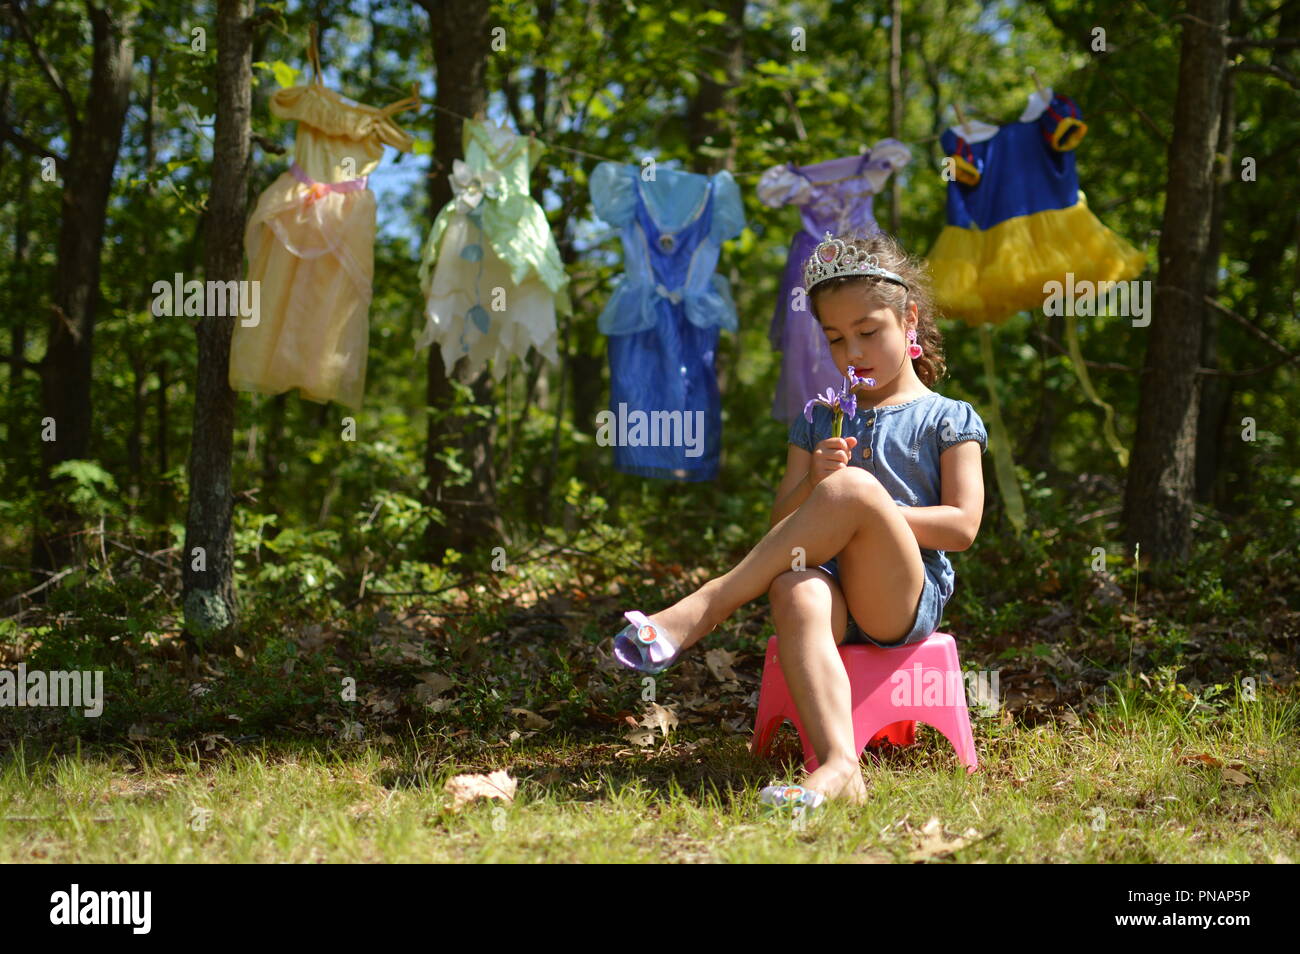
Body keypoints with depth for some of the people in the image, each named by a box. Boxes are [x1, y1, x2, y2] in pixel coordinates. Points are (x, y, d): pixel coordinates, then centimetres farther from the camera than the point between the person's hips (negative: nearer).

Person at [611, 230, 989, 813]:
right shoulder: (818, 420, 23)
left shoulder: (947, 420, 12)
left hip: (904, 600, -3)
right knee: (796, 593, -36)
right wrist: (812, 485, -7)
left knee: (854, 488, -32)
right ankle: (837, 765, -56)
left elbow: (962, 526, 0)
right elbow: (781, 522, 16)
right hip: (831, 583, 3)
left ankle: (701, 611, -29)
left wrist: (870, 512, -10)